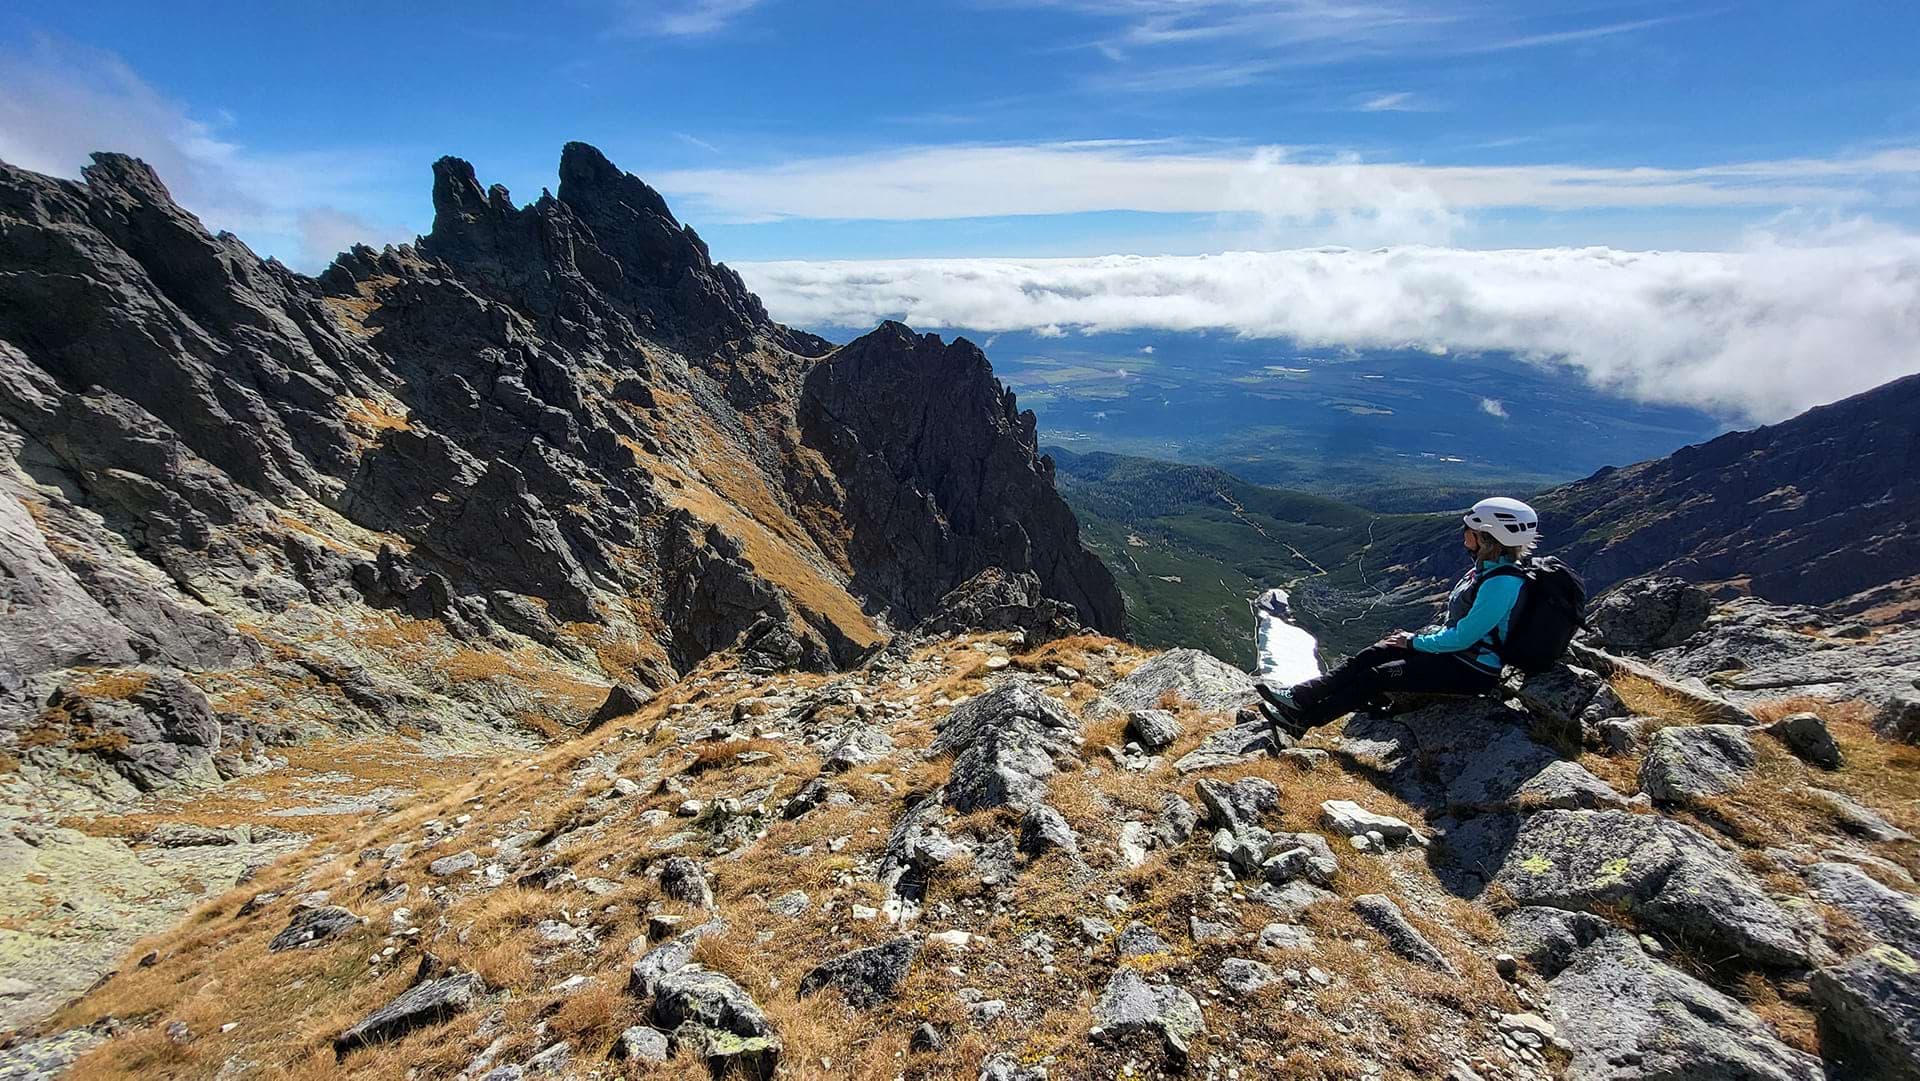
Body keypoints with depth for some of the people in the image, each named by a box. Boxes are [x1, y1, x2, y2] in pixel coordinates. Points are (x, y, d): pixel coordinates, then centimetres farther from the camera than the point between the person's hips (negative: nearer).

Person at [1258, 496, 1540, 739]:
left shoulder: (1502, 582, -25)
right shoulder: (1488, 567, 6)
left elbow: (1463, 637, -24)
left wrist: (1415, 642, -12)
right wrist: (1422, 636, 6)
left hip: (1473, 671, -9)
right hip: (1456, 648, 9)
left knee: (1378, 676, -16)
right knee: (1372, 655, -4)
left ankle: (1301, 722, -12)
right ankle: (1297, 697, -8)